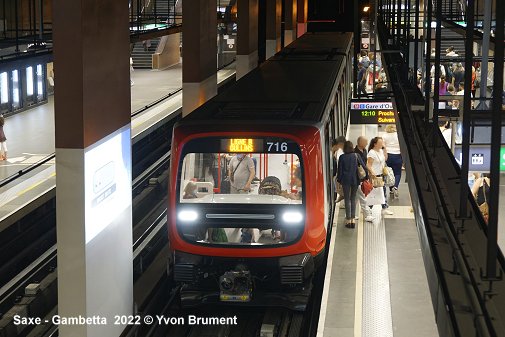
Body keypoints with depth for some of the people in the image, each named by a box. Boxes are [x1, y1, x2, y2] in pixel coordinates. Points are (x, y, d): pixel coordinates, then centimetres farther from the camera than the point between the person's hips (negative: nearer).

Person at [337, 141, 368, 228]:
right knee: (353, 198, 12)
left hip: (345, 180, -2)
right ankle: (353, 219, 8)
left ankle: (348, 219, 7)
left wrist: (339, 180, 7)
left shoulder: (342, 157, -6)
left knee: (347, 199, 7)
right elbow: (363, 166, -5)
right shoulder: (356, 156, -3)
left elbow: (340, 170, -4)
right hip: (355, 180, 2)